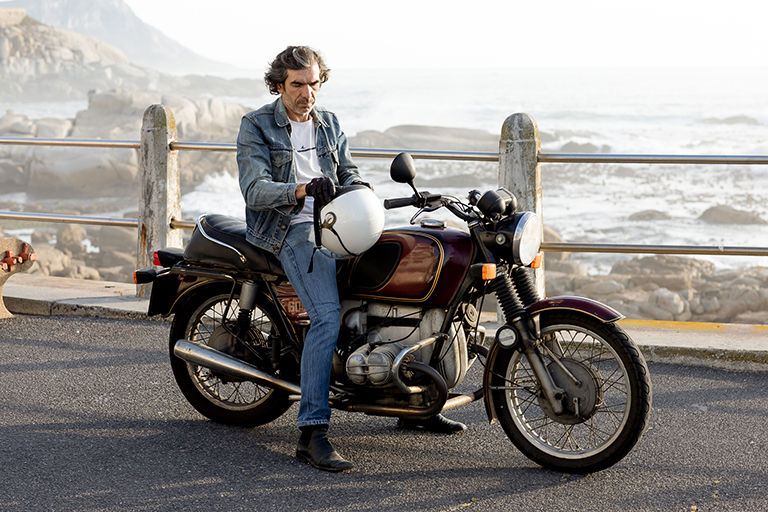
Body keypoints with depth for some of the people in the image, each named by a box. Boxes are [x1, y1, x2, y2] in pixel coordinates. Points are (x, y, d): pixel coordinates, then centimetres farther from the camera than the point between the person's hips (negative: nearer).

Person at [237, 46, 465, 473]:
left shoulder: (330, 124, 18)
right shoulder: (256, 126, -2)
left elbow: (348, 172, 18)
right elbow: (255, 189, -13)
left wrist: (360, 190, -8)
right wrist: (302, 190, -32)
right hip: (293, 230, -7)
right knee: (328, 316, -28)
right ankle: (312, 434, -30)